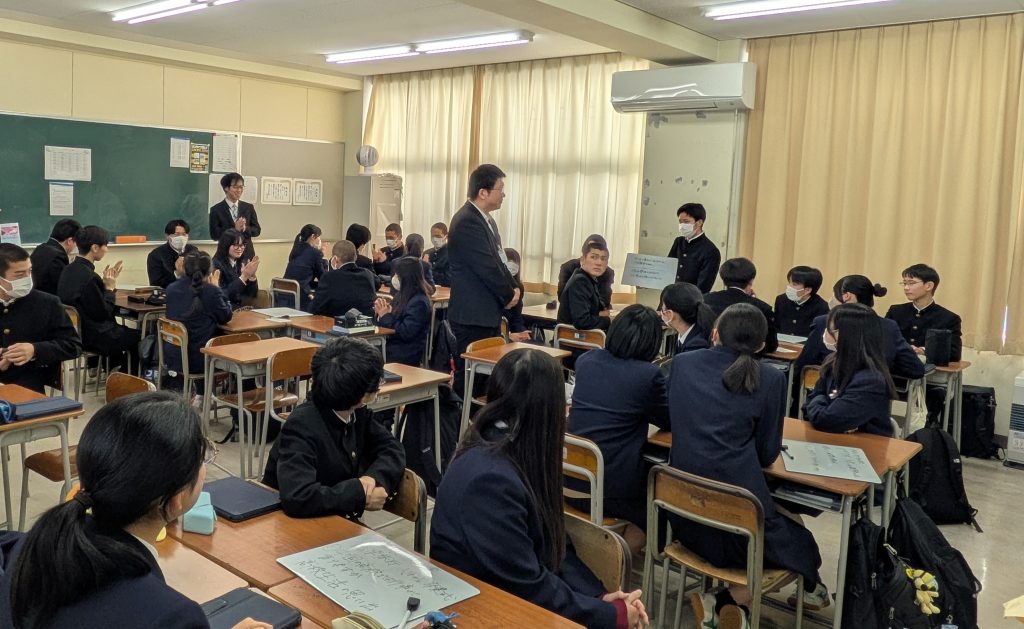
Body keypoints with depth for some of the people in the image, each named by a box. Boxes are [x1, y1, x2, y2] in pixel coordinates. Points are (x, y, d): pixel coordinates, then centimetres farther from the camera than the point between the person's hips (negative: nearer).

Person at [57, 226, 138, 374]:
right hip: (91, 337, -9)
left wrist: (105, 282, 4)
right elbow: (103, 314, -20)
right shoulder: (88, 277, -26)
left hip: (75, 329, 9)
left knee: (121, 330, 28)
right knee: (138, 337, 8)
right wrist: (110, 288, -9)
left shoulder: (69, 270, 3)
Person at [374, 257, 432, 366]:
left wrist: (385, 316, -14)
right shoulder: (402, 296, 13)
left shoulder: (419, 302, -15)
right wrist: (381, 312, -3)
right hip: (393, 347, 8)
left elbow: (406, 333, -22)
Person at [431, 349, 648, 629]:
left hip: (513, 599, 8)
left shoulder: (516, 454, 2)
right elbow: (528, 589, -22)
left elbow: (552, 545, 7)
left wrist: (598, 595, -6)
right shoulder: (490, 479, -26)